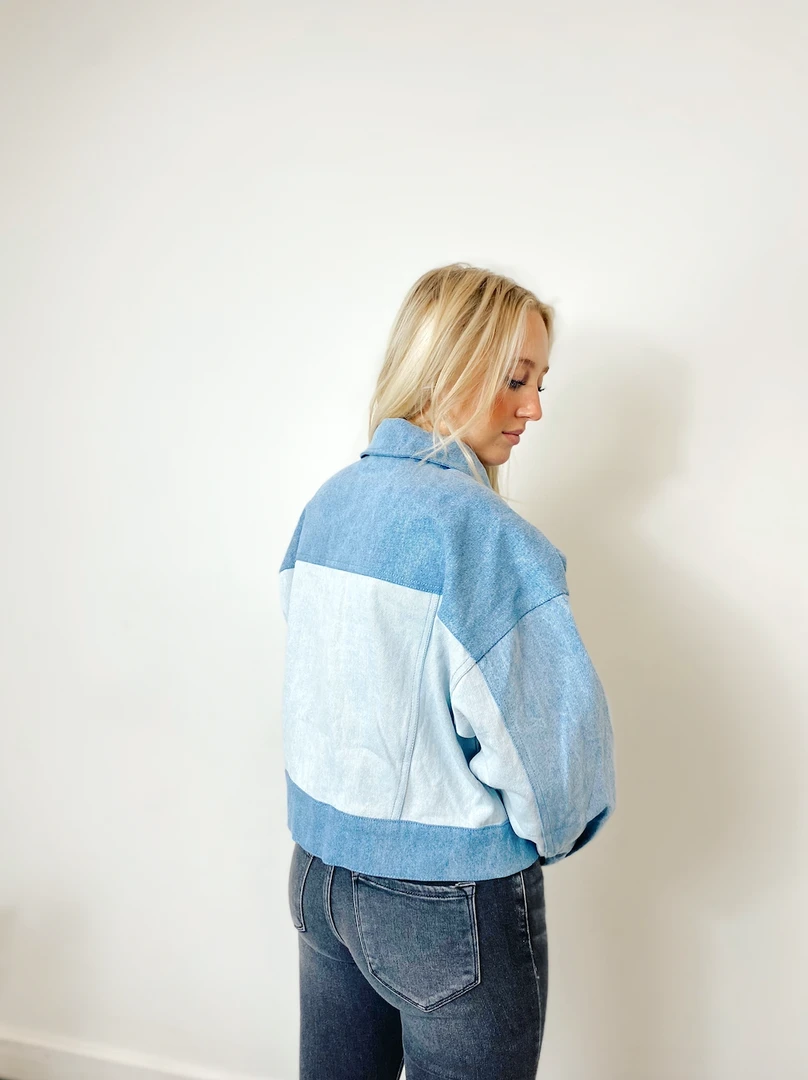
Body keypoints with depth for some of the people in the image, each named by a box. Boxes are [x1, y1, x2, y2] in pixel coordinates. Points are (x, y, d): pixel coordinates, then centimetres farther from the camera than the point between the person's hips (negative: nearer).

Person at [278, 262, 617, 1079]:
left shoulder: (324, 506, -2)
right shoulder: (485, 534, -24)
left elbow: (328, 694, 4)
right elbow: (558, 742, -23)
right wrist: (548, 835, -2)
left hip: (318, 874, 7)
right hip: (451, 907, -6)